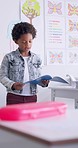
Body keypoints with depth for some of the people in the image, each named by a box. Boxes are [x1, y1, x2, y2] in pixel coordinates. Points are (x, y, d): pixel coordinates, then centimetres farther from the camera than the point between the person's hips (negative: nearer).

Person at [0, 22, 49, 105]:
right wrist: (12, 85, -20)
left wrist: (43, 82, -9)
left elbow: (38, 77, 13)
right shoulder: (9, 57, -3)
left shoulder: (36, 59, 7)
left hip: (32, 97, 3)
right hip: (14, 97, -3)